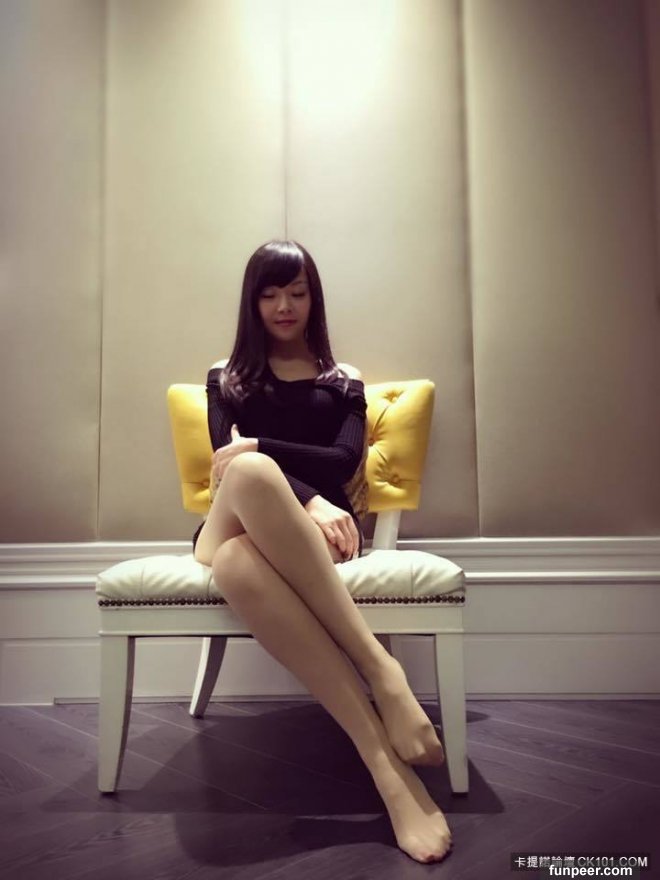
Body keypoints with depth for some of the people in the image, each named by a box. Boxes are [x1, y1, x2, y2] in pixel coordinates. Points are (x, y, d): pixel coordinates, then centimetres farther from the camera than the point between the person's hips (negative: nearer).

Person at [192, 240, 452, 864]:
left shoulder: (344, 381, 24)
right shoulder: (226, 377, 23)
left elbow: (344, 461, 5)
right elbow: (230, 461, 3)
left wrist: (259, 448, -8)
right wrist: (304, 499, -14)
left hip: (317, 529, 0)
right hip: (233, 529, 1)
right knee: (251, 475, -42)